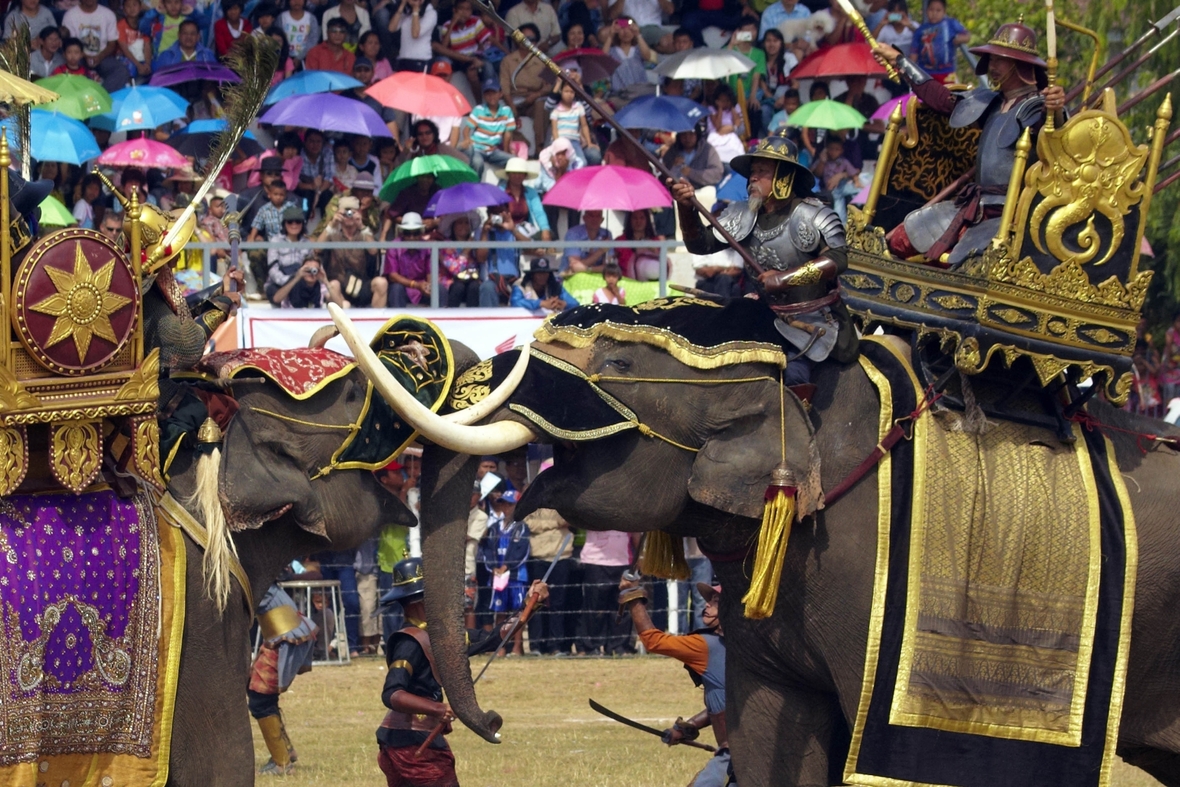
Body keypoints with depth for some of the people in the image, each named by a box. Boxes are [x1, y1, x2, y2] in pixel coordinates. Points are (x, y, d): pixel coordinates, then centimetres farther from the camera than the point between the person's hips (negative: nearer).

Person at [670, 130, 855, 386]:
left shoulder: (811, 216, -11)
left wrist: (785, 277, -27)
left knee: (793, 373, -23)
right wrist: (686, 208, -16)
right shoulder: (743, 216, 5)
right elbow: (701, 245, 3)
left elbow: (838, 259, -20)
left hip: (811, 323, -5)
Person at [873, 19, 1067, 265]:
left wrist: (1056, 113, -57)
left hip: (1008, 214, -9)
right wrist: (897, 60, 33)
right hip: (975, 206, 9)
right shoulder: (990, 101, 13)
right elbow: (940, 98, 26)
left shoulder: (1036, 108, -12)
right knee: (898, 241, 9)